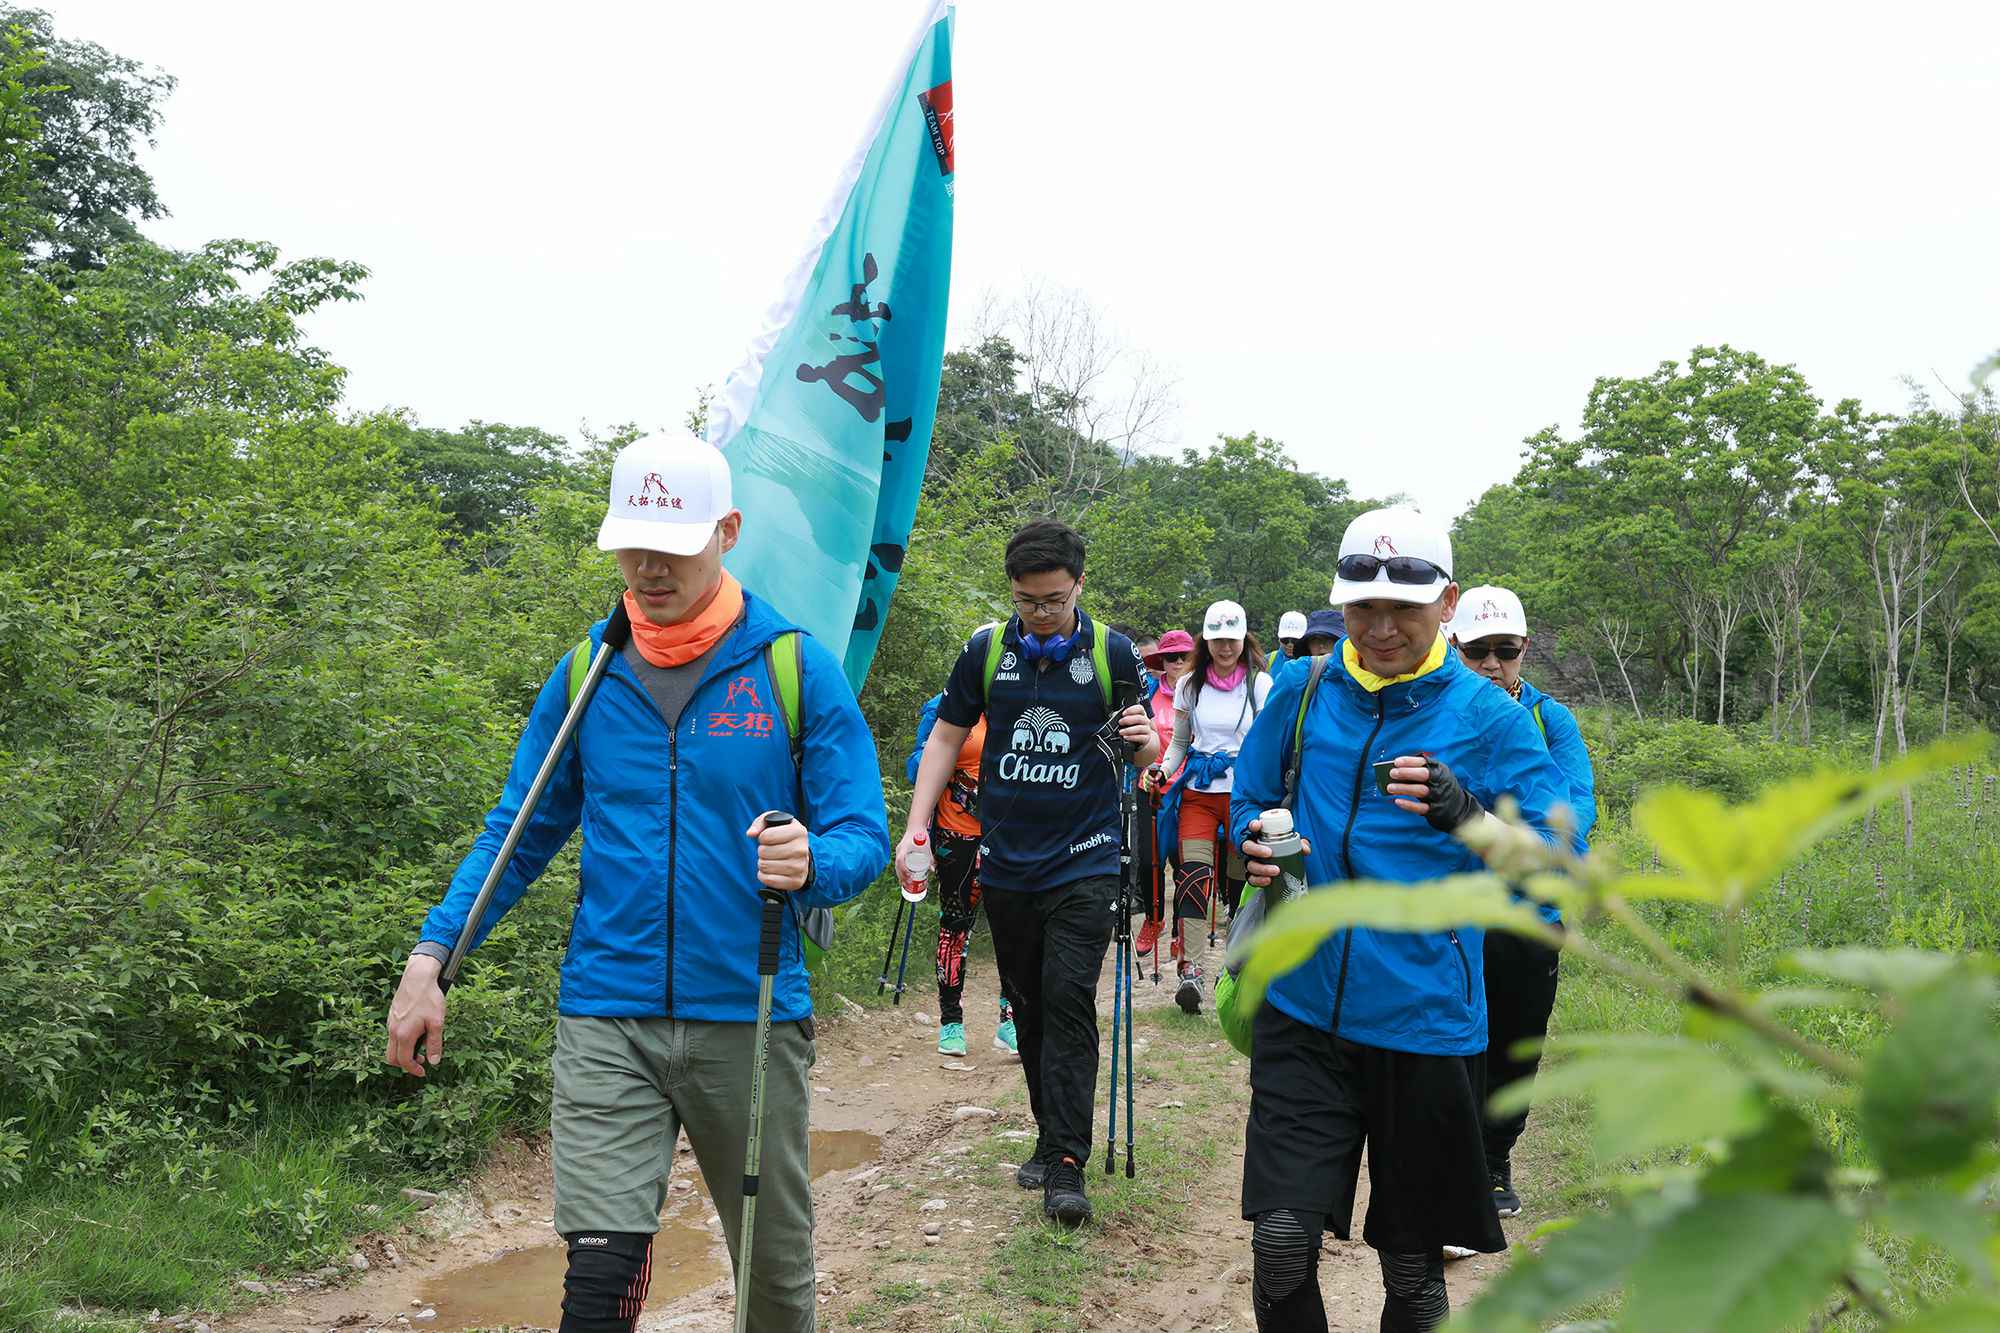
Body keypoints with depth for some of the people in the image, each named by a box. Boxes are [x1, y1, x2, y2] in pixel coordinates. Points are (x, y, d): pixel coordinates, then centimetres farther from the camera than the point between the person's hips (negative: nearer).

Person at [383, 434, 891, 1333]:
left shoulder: (797, 670, -4)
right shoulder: (587, 673, 4)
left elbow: (863, 836, -5)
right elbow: (519, 830, 10)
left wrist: (811, 862, -28)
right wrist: (430, 956, -1)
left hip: (750, 1019, -1)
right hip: (607, 1020, 1)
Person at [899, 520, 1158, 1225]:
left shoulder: (1112, 651, -2)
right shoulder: (986, 650, 2)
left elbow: (1142, 752, 6)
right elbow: (946, 736, 9)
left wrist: (1147, 742, -19)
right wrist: (916, 827, 1)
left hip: (1084, 862, -3)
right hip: (1007, 863, 3)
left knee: (1068, 1001, -11)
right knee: (1029, 1005, 10)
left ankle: (1065, 1165, -7)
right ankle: (1051, 1136, 25)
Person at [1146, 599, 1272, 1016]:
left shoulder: (1260, 684, 0)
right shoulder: (1190, 685, 7)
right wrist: (1162, 769, -3)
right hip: (1198, 794, 1)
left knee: (1239, 881, 5)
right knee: (1193, 875, -13)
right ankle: (1191, 970, -16)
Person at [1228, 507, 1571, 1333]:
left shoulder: (1489, 719, -4)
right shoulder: (1303, 691, 4)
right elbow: (1249, 799, 17)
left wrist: (1467, 816, -29)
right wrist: (1255, 844, -6)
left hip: (1425, 1019, -1)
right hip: (1304, 1008, 1)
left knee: (1411, 1265, 12)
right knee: (1282, 1241, -7)